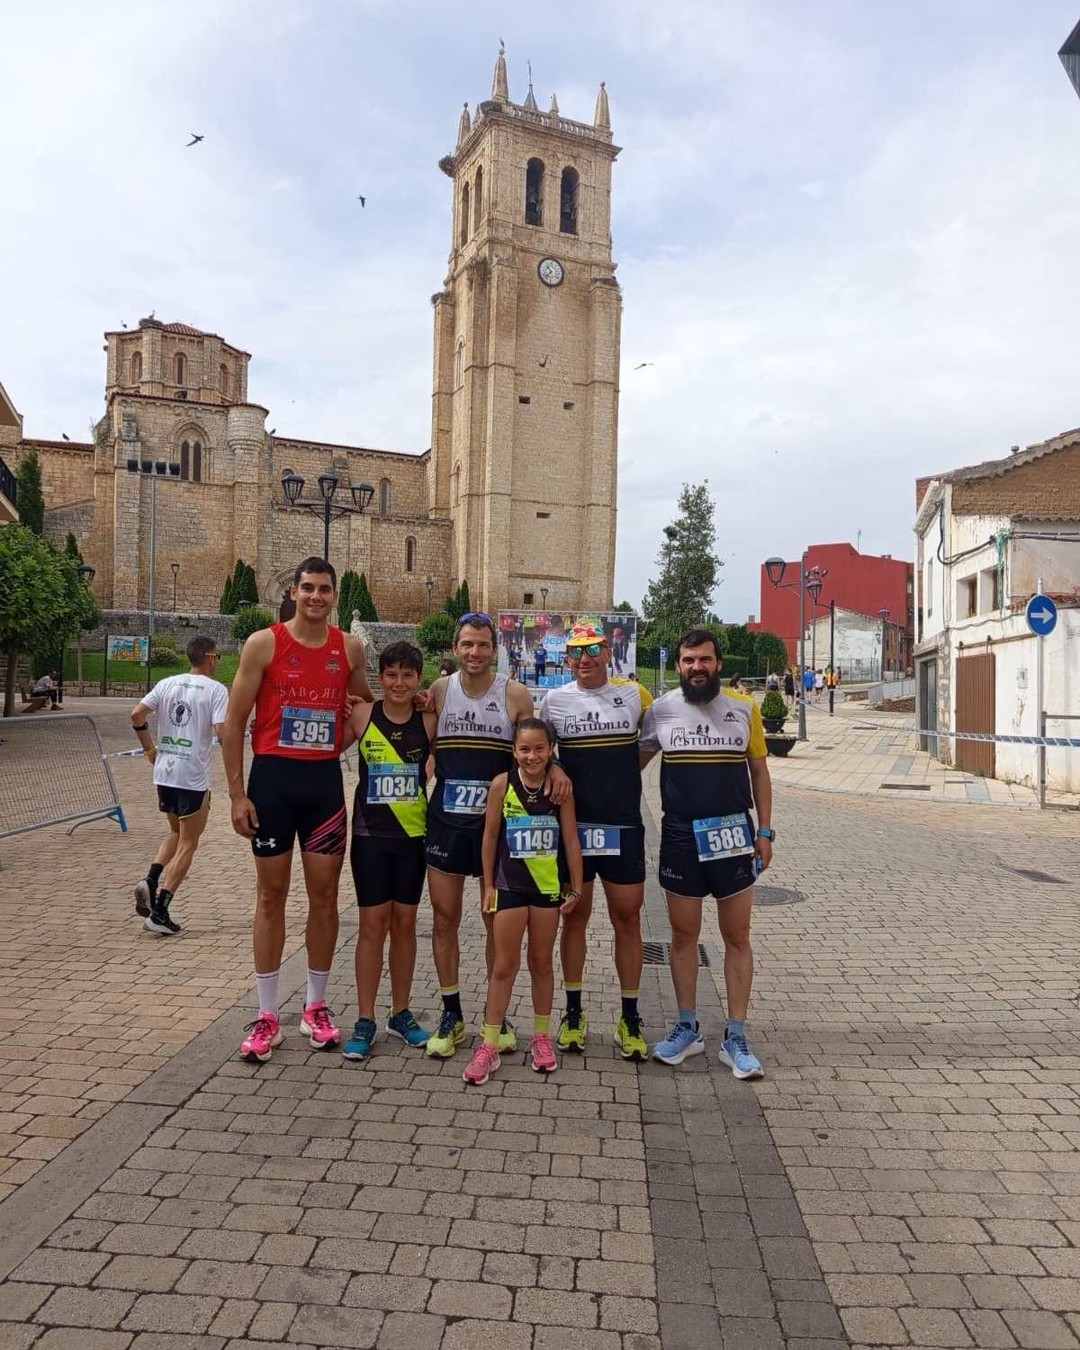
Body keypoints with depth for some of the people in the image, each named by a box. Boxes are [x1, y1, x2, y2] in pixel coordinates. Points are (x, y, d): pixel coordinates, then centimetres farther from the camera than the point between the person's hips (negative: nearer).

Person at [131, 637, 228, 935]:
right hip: (194, 776, -6)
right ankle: (159, 910, 2)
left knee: (176, 833, 25)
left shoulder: (167, 683, 7)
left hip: (164, 772, 6)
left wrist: (150, 749, 11)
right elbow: (223, 732, -17)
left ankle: (150, 882, 5)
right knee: (187, 844, 6)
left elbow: (136, 714, 1)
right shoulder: (216, 689, -8)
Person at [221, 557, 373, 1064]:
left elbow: (367, 707, 21)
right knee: (271, 896, 6)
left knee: (324, 894, 8)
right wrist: (237, 793, -8)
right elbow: (234, 723, -4)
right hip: (272, 777, -2)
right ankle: (267, 1016, 17)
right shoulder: (263, 644, -5)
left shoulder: (349, 648, 4)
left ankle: (316, 1007, 23)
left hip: (325, 779, 3)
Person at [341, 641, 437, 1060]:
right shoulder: (362, 716, -5)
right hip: (370, 835, -1)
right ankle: (365, 1020, 15)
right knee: (372, 925, 2)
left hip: (413, 833, 2)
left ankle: (400, 1013, 26)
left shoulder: (430, 722, -3)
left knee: (404, 923, 11)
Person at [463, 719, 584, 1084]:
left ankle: (542, 1036, 30)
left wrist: (576, 888, -1)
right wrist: (488, 885, 0)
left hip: (549, 886, 1)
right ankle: (489, 1046, 14)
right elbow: (490, 837, -2)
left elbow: (571, 840, -2)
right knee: (504, 966, 4)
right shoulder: (502, 784, -10)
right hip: (510, 886, -1)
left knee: (541, 962, 14)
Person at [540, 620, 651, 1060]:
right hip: (573, 823, 0)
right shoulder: (554, 700, 1)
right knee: (574, 917, 10)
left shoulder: (634, 695, 1)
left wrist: (625, 769, 3)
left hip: (623, 825, 0)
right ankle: (573, 1012, 24)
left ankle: (630, 1018, 18)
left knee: (627, 920, 5)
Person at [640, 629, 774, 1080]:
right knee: (683, 936, 10)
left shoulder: (744, 709, 1)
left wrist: (765, 831, 3)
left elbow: (759, 772, 8)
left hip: (733, 834, 0)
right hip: (680, 836, 0)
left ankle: (735, 1037, 17)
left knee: (737, 938, 6)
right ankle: (687, 1029, 25)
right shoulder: (660, 709, 0)